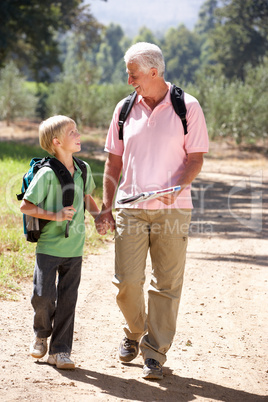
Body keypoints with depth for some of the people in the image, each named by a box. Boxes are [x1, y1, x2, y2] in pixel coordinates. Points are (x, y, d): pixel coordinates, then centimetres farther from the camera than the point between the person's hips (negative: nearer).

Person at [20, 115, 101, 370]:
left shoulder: (83, 170, 4)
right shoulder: (47, 174, -14)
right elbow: (25, 206, -12)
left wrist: (98, 215, 7)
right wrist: (55, 216, -20)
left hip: (74, 247, 4)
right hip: (48, 246, -4)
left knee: (67, 300, 4)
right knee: (43, 295, -6)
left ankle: (60, 350, 14)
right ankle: (41, 334, 24)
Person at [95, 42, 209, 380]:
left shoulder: (188, 107, 0)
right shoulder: (125, 109, 9)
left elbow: (195, 159, -1)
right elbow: (113, 162, 14)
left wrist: (176, 187, -20)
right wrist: (105, 207, 8)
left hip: (172, 210, -2)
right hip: (130, 208, 2)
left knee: (167, 284, 0)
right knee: (126, 281, -4)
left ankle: (155, 352, 11)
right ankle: (134, 332, 24)